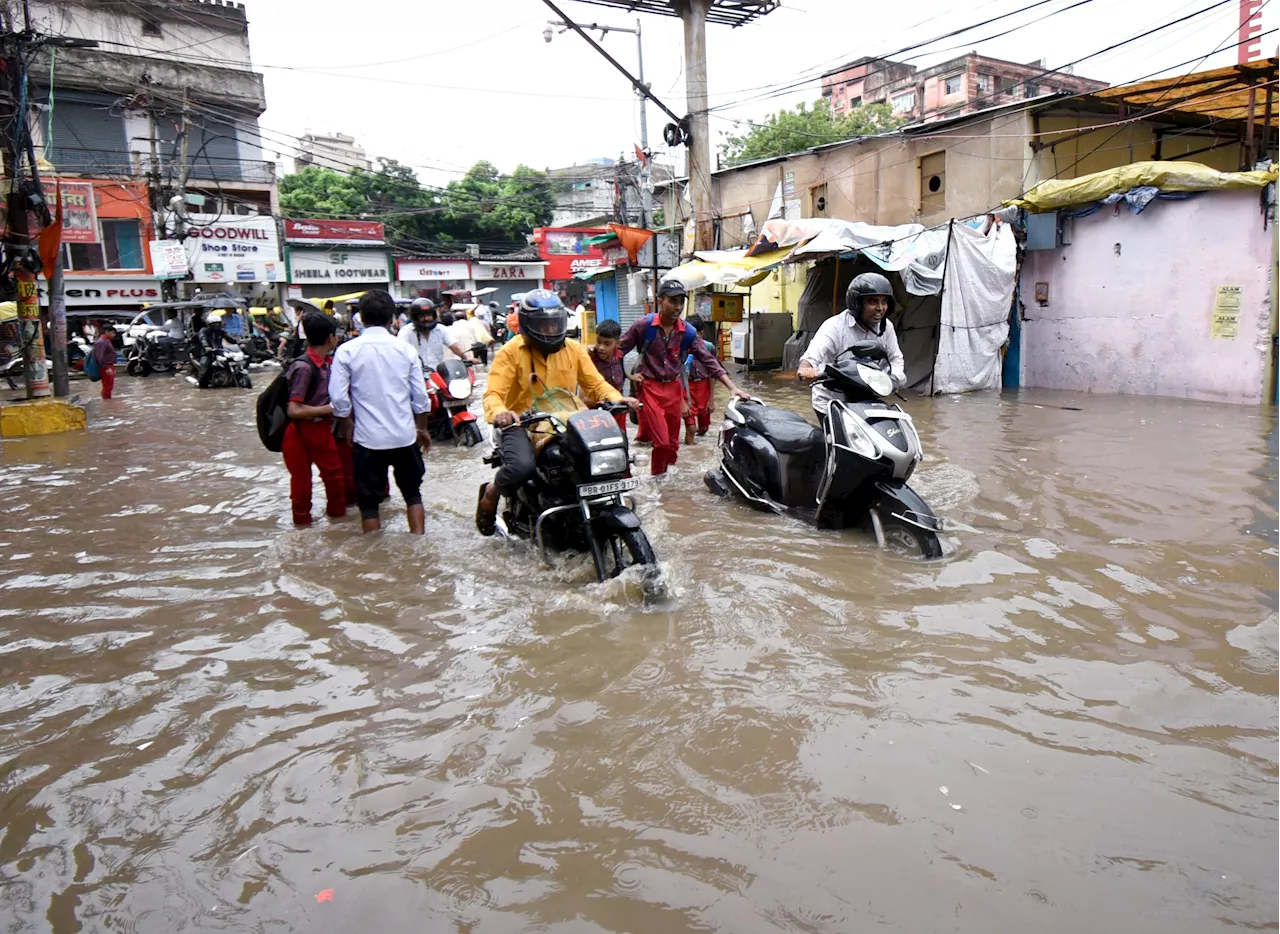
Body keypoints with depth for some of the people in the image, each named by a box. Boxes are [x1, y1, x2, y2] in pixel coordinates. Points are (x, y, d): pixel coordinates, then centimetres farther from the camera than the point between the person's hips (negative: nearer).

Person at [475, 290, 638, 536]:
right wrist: (499, 412, -41)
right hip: (522, 424, -4)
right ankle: (491, 492, 3)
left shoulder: (573, 349, 6)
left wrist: (616, 398, -16)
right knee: (522, 467, -34)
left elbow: (595, 384, 6)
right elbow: (494, 393, -16)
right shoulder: (511, 352, -7)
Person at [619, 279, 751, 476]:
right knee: (661, 442, -11)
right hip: (650, 388, -4)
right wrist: (628, 374, -6)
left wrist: (733, 387, -10)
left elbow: (708, 361, -2)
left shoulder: (688, 332, -1)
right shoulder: (644, 325, -9)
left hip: (674, 389, 4)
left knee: (672, 443, 11)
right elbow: (619, 349, 1)